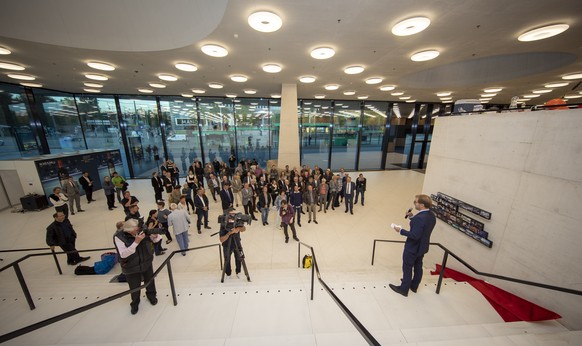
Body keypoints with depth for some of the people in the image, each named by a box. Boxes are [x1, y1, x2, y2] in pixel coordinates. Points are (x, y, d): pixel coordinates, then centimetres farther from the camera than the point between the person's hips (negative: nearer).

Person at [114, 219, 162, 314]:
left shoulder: (142, 230, -17)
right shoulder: (119, 237, -22)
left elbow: (155, 240, -7)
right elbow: (123, 254, -28)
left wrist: (155, 236, -31)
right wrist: (136, 242, -38)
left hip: (147, 263, 2)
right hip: (131, 267, -2)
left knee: (150, 281, 22)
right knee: (134, 287, 18)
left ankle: (151, 295, 50)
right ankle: (135, 303, 47)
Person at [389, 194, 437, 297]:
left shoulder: (420, 218, -33)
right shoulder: (431, 215, -4)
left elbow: (415, 235, -32)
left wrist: (400, 230, -23)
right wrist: (412, 217, 0)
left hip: (412, 248, -8)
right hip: (422, 247, 9)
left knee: (407, 268, 10)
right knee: (418, 267, 24)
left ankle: (404, 289, 28)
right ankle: (414, 286, 44)